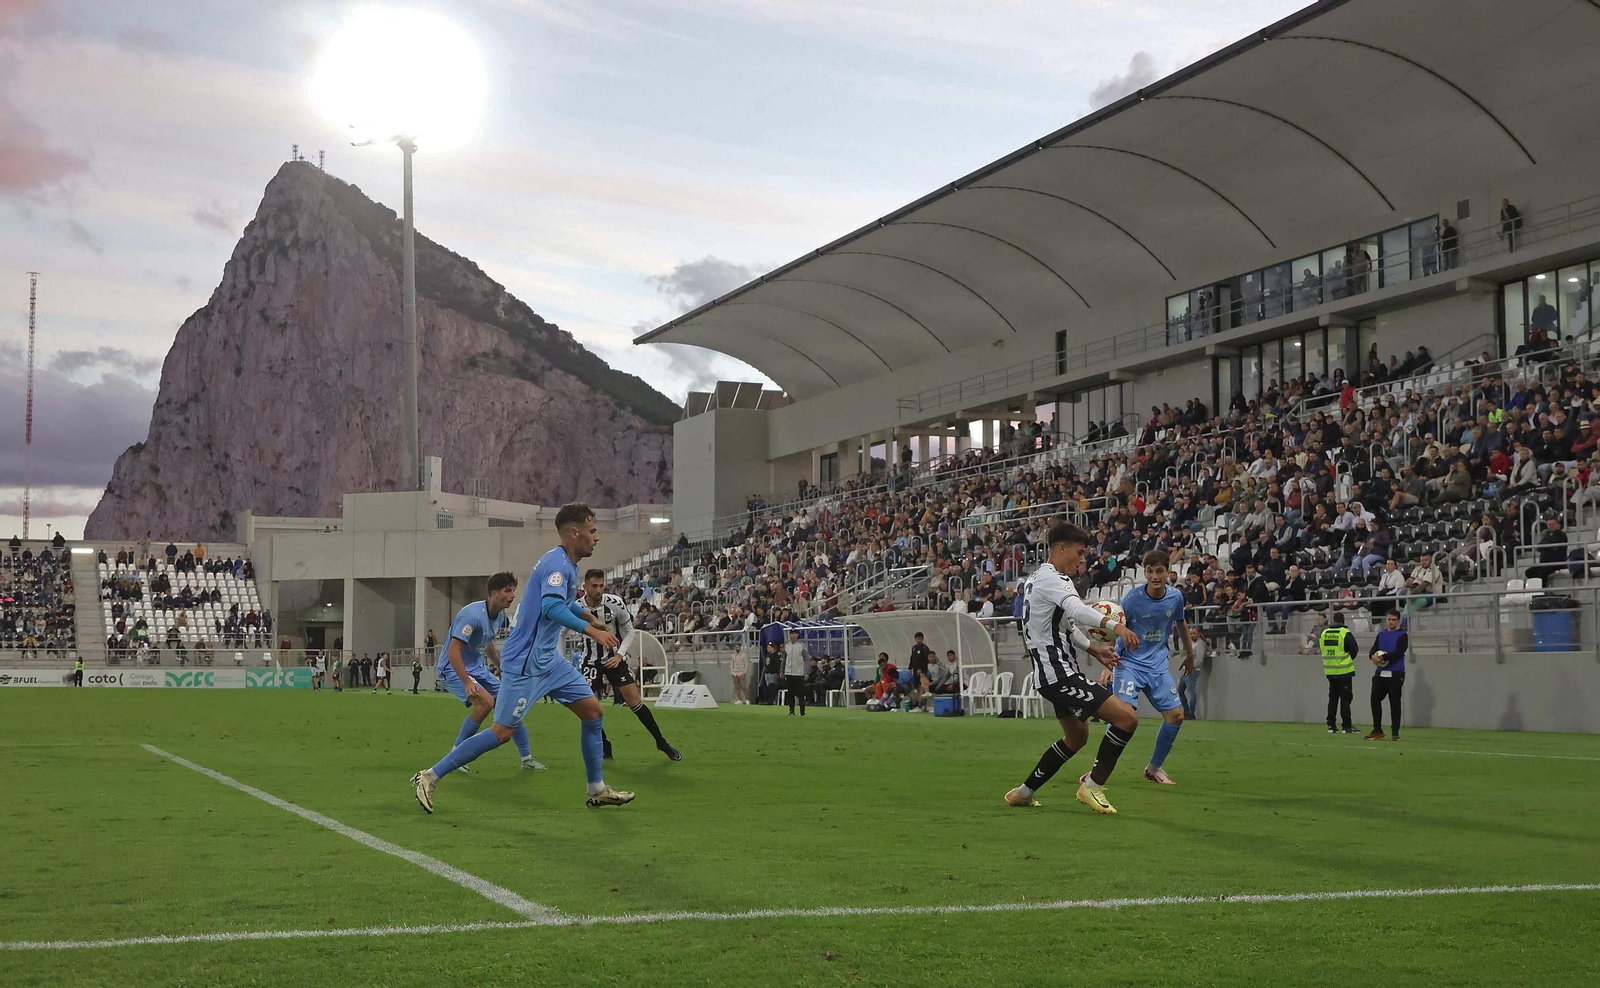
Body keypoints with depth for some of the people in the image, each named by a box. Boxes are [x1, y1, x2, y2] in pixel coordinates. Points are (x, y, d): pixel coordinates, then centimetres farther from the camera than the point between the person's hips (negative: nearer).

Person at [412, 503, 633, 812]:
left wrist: (589, 616, 27)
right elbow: (552, 608, -35)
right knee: (502, 731, -8)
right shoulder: (556, 563, -18)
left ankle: (596, 790, 16)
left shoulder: (568, 565, 11)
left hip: (549, 659, 10)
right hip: (525, 664, -10)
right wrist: (592, 631, -36)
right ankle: (430, 777, 1)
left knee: (593, 712, 7)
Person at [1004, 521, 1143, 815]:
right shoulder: (1050, 578, -15)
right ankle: (1093, 785, -6)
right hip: (1059, 673, -11)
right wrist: (1113, 625, -49)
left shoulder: (1040, 577, 18)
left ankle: (1023, 793, 30)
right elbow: (1076, 610, -35)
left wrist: (1093, 649, 19)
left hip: (1057, 672, 11)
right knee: (1127, 717, -16)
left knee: (1077, 737, 26)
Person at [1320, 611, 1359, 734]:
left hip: (1329, 672, 5)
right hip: (1344, 671, -5)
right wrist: (1349, 659, 11)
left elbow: (1321, 649, 12)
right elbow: (1354, 649, -8)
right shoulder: (1345, 633, -12)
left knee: (1332, 698, 12)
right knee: (1345, 698, 0)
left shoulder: (1324, 633, 4)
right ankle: (1347, 726, -2)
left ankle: (1331, 725, 11)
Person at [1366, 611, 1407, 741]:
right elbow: (1373, 650, 5)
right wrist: (1373, 656, -17)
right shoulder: (1381, 634, 16)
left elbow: (1398, 653, -15)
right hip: (1380, 673, 5)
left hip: (1395, 674, -5)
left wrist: (1382, 657, -21)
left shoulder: (1402, 636, -1)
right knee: (1375, 700, 3)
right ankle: (1377, 730, 14)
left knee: (1394, 702, -4)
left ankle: (1395, 732, 3)